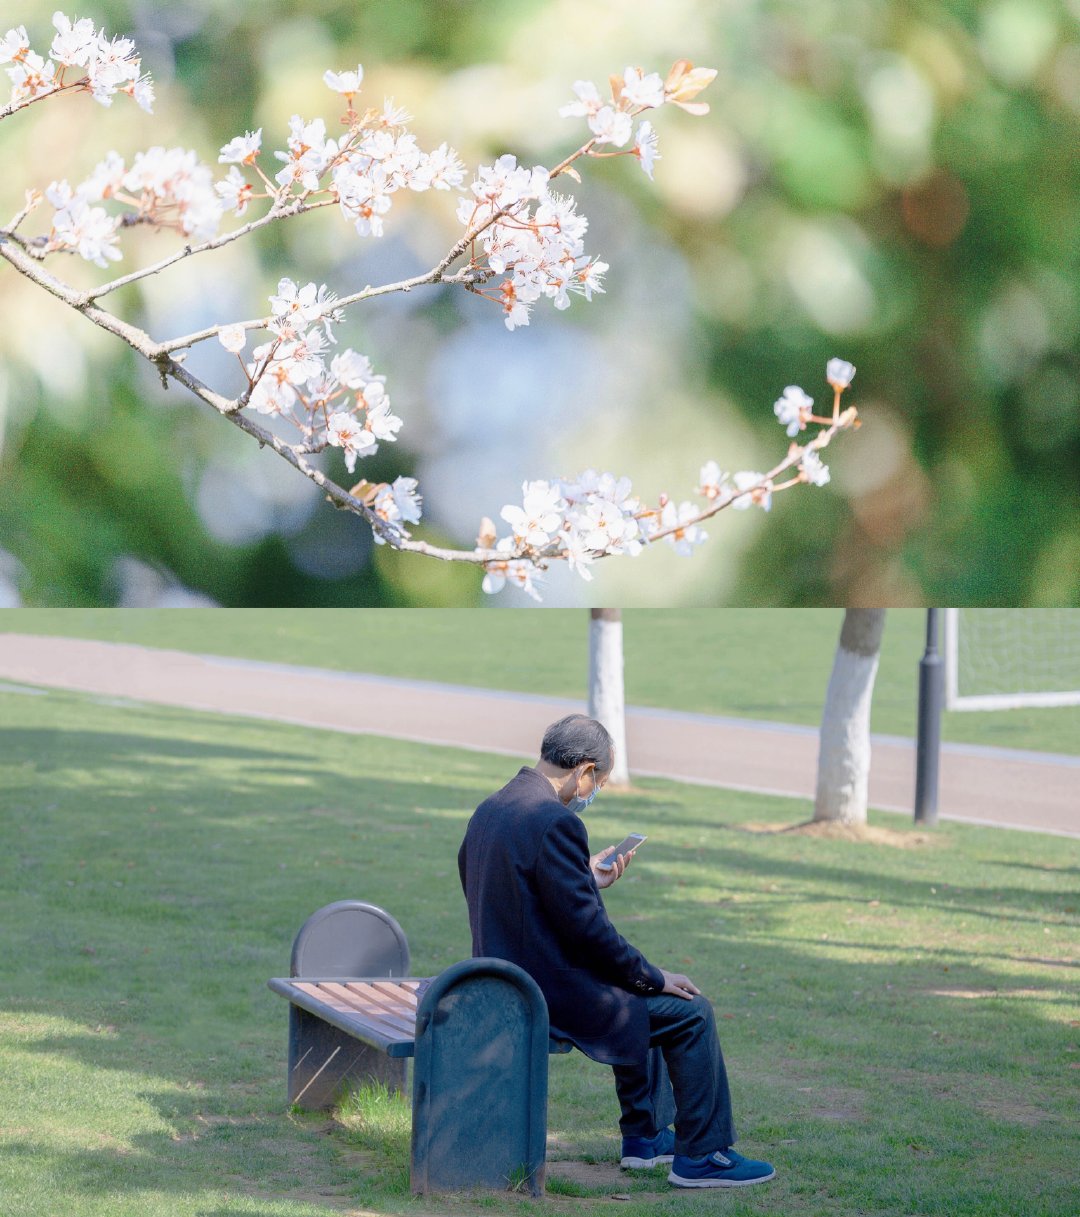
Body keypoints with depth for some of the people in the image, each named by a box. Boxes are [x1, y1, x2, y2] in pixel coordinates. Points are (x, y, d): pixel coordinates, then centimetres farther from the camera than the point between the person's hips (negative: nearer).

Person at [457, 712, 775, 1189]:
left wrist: (588, 880, 18)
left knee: (642, 995, 30)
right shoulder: (556, 823, -22)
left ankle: (645, 1136, 36)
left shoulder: (489, 810, 7)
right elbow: (585, 926, -21)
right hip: (553, 993, -10)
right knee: (690, 1012, 2)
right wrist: (653, 978, -10)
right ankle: (700, 1155, 9)